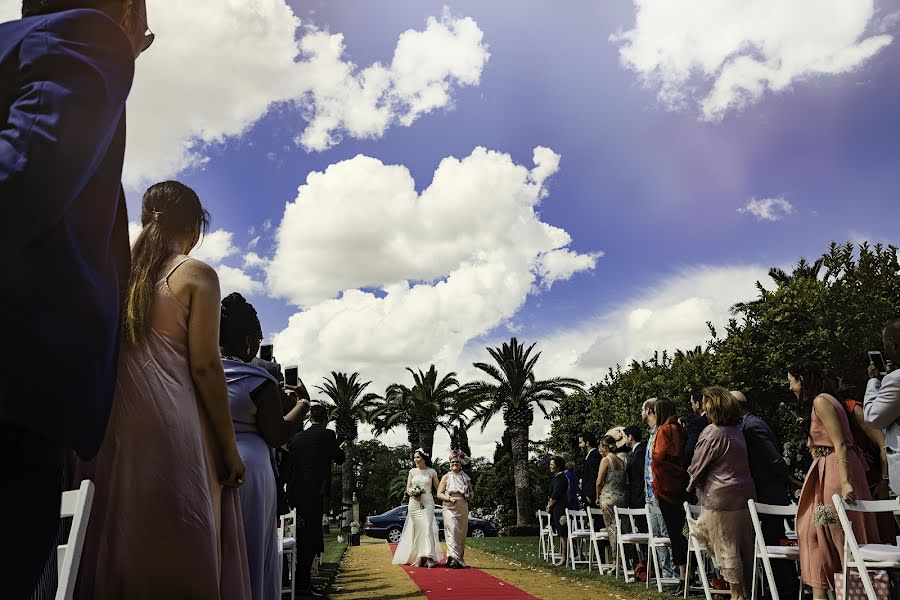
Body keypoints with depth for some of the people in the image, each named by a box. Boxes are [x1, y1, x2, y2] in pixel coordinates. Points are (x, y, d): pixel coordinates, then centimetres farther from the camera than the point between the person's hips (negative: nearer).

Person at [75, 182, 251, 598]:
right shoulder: (196, 275, -3)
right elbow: (204, 366, -10)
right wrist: (229, 446, -5)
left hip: (113, 428, 6)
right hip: (174, 427, -5)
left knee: (117, 543, 11)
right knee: (181, 551, 1)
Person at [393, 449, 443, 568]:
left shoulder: (432, 472, 6)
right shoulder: (412, 471, 11)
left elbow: (438, 488, 9)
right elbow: (408, 489, 10)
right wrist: (413, 492, -11)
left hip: (427, 502, -2)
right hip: (414, 503, 2)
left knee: (427, 528, -14)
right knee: (417, 529, 0)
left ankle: (429, 557, -16)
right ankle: (418, 558, 6)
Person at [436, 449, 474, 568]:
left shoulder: (466, 478, 14)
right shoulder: (446, 477, 5)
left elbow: (472, 492, 22)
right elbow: (439, 494, 2)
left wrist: (470, 495, -1)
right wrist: (449, 498, -15)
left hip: (463, 509, 4)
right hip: (449, 508, -3)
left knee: (462, 534, 5)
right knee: (452, 531, -18)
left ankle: (460, 559, 15)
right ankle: (453, 558, -23)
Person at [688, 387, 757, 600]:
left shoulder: (712, 432, -14)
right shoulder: (737, 430, 9)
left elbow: (696, 467, -6)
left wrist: (692, 485, 12)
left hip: (720, 497, -8)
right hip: (745, 494, 8)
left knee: (725, 548, 3)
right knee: (744, 546, 13)